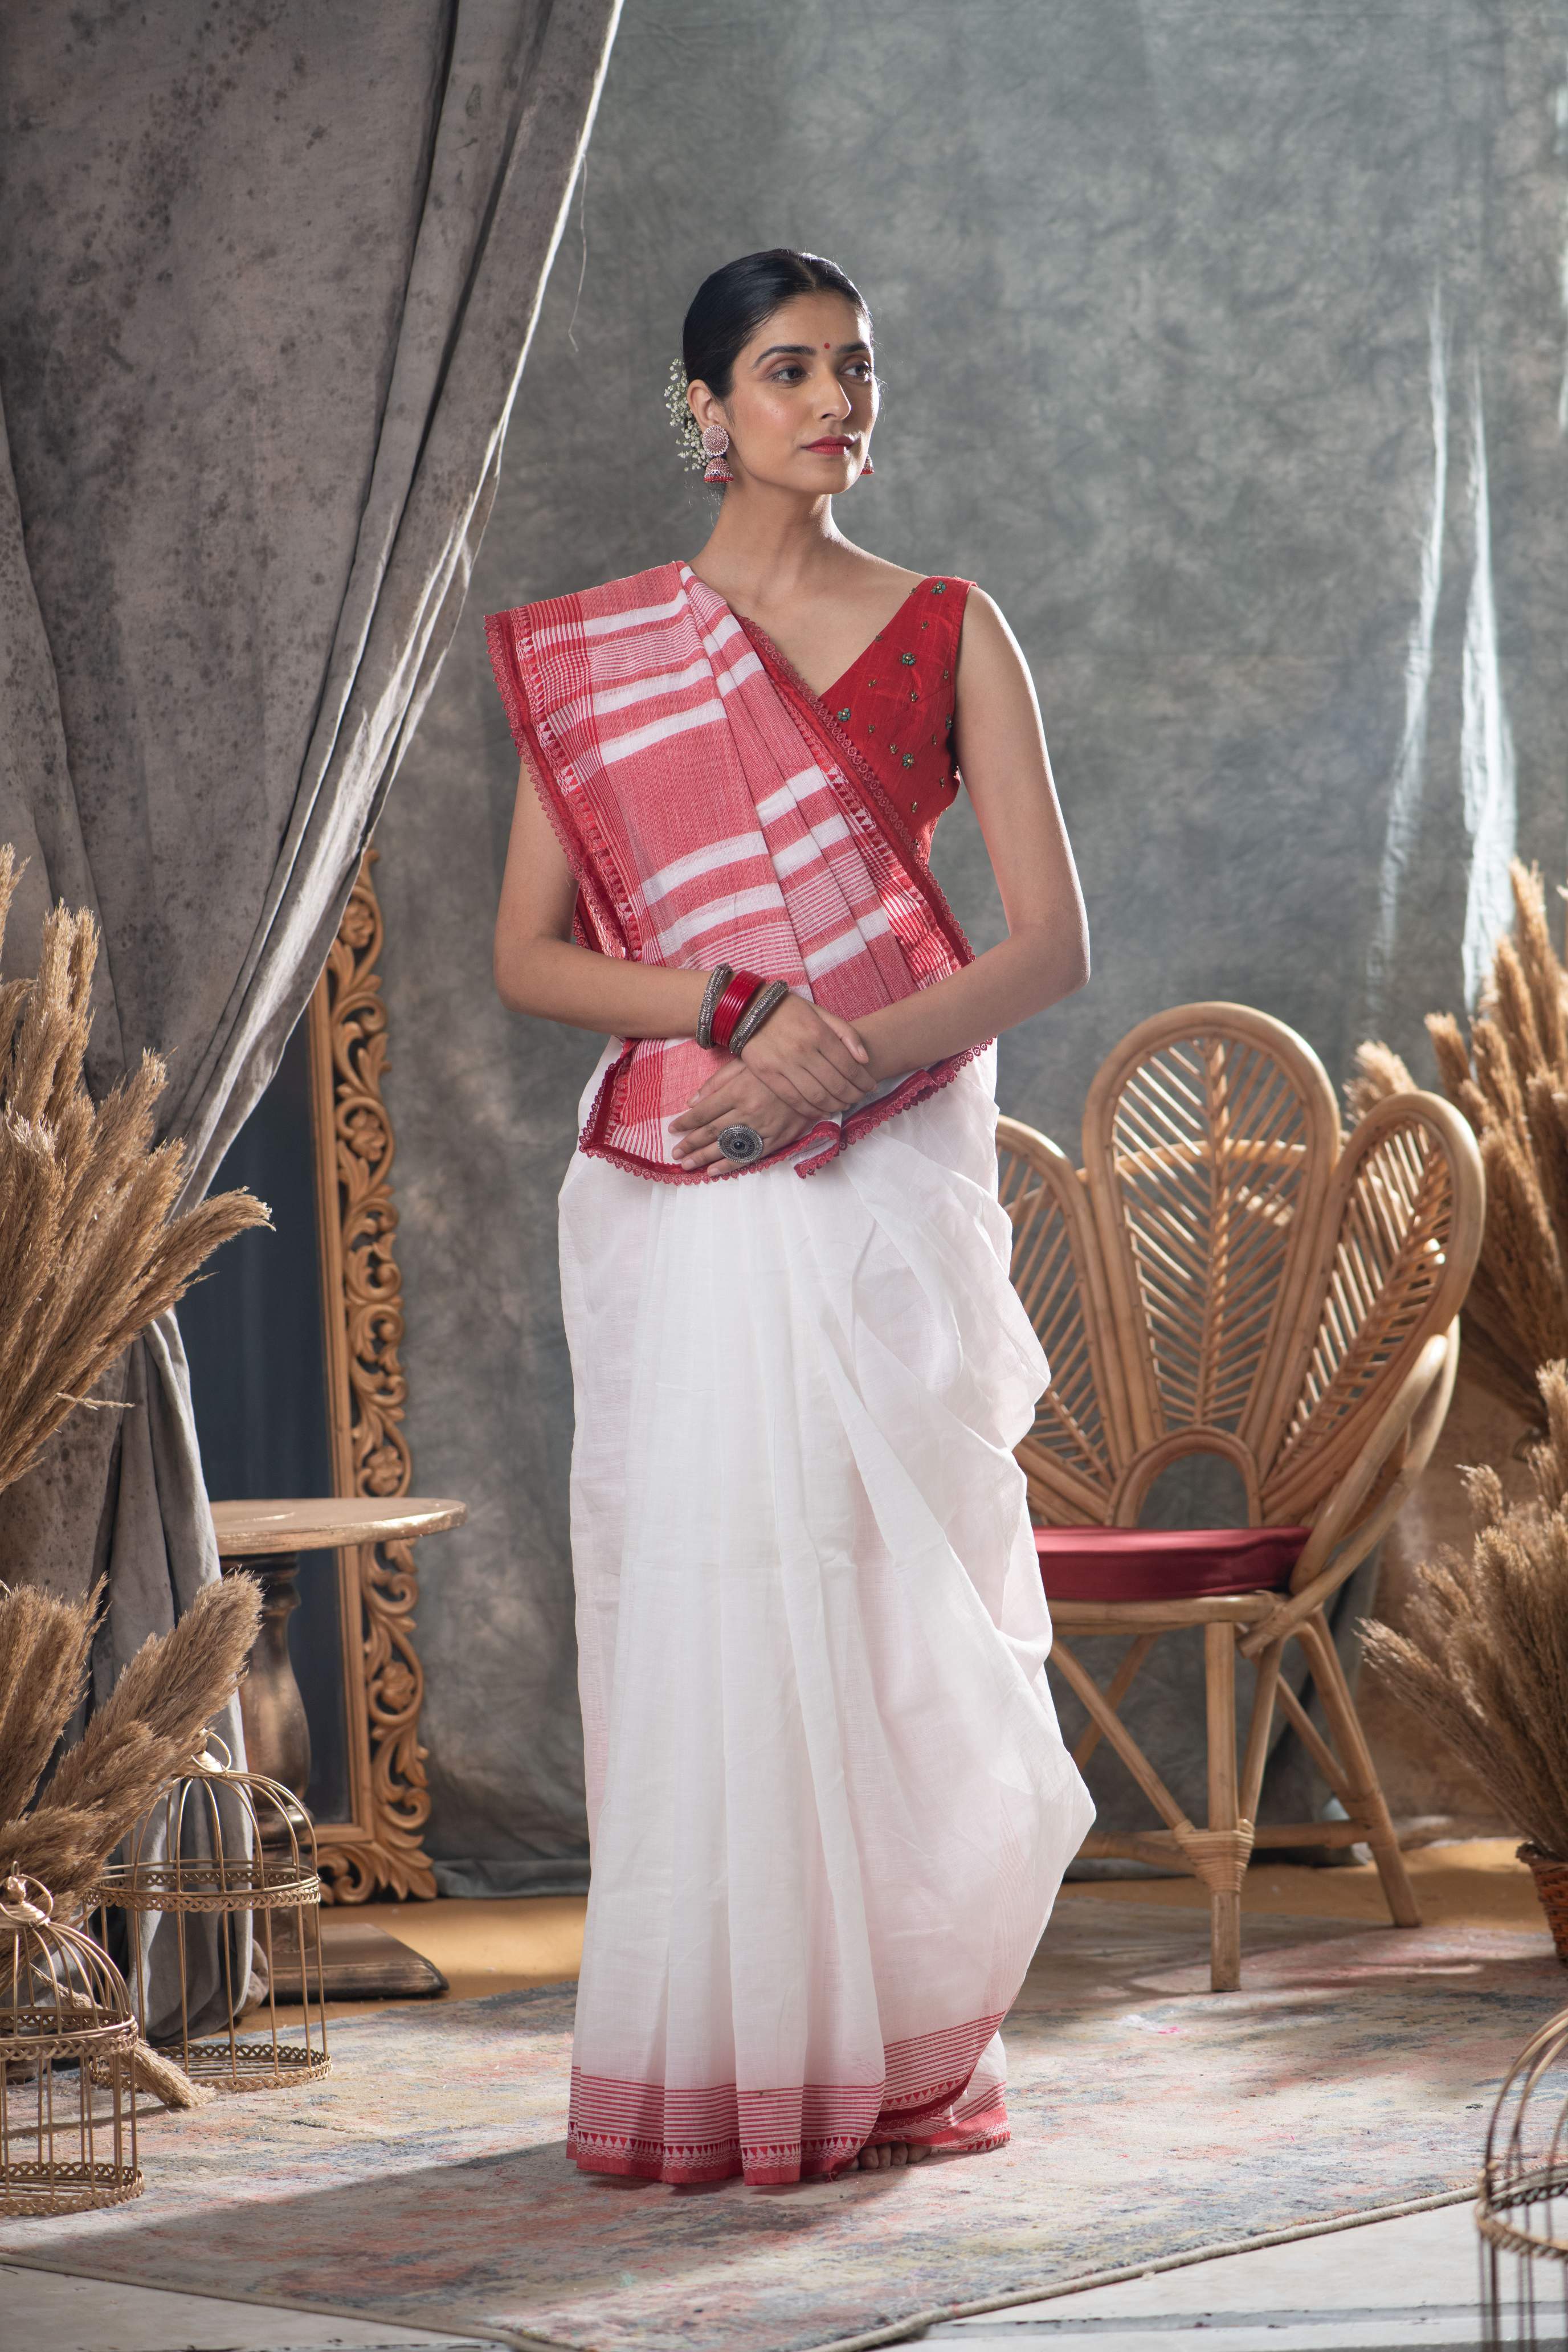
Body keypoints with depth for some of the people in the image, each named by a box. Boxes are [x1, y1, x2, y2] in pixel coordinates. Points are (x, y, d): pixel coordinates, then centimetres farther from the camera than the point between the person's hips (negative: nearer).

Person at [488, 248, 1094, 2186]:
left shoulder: (947, 633, 7)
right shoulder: (586, 654, 7)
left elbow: (1051, 945, 0)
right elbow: (525, 956, 2)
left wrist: (837, 1057, -14)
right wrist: (739, 1007, -14)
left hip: (895, 1175, 0)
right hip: (678, 1189, 0)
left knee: (897, 1591, -1)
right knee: (700, 1590, -4)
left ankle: (898, 2053, 9)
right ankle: (707, 2061, 3)